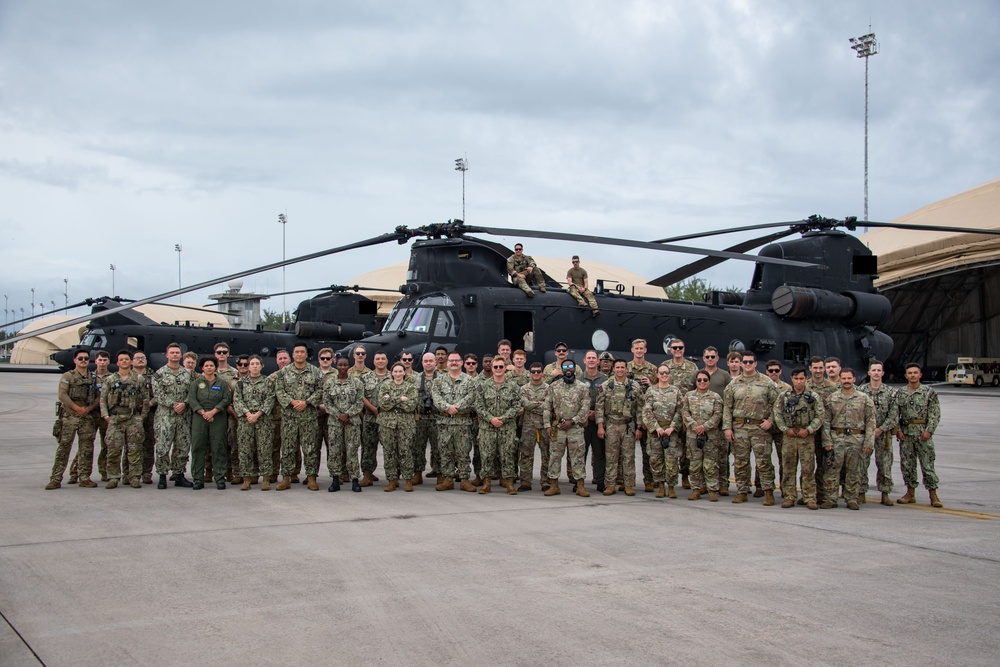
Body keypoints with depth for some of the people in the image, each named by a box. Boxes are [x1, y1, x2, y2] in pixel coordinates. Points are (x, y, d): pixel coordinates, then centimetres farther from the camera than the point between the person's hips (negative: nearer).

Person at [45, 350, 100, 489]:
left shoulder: (94, 378, 14)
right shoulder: (67, 376, 4)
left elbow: (99, 396, 8)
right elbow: (62, 394, -7)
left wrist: (89, 408, -8)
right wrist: (77, 408, -14)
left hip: (88, 417, 3)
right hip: (69, 416, -3)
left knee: (86, 449, 3)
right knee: (63, 448, -5)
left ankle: (84, 478, 10)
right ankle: (56, 479, -4)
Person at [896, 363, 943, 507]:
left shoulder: (929, 392, 0)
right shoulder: (900, 393, 8)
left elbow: (935, 414, -3)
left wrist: (929, 430, -13)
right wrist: (898, 430, -3)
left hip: (923, 433, -3)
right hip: (905, 433, 3)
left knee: (928, 464, -4)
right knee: (907, 464, 7)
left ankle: (933, 495, 1)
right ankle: (910, 493, 17)